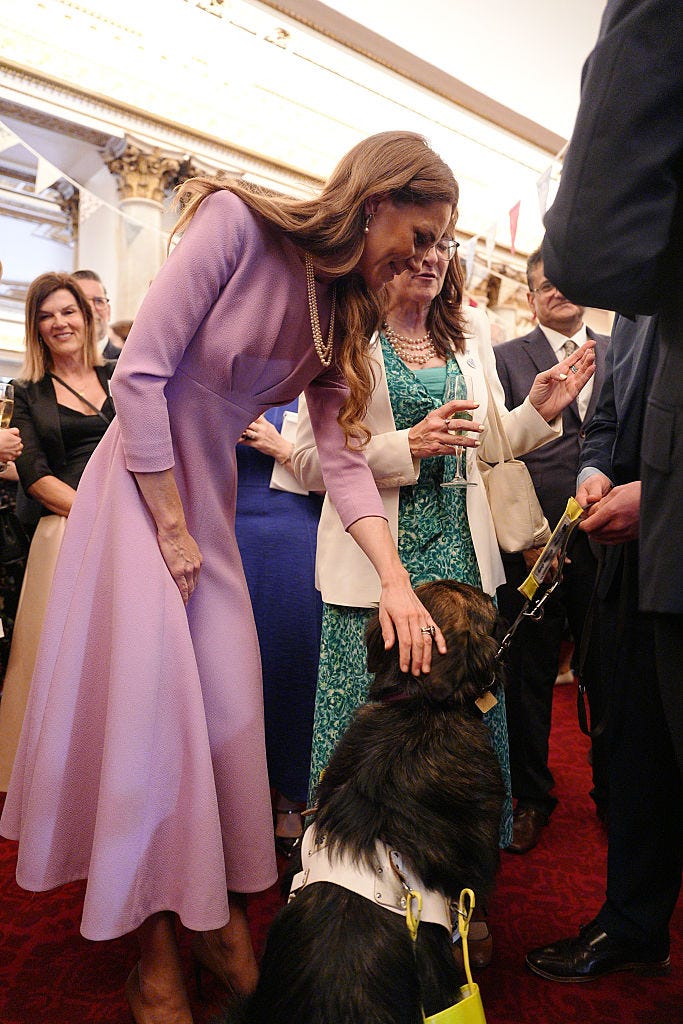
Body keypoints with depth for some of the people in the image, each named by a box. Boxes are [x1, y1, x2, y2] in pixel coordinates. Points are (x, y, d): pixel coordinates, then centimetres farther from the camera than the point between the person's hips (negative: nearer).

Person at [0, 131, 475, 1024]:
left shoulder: (342, 312, 5)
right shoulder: (238, 221, -14)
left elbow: (343, 456, -3)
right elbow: (140, 373, -18)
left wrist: (396, 580, -14)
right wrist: (172, 529, -16)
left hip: (211, 500, 6)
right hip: (139, 485, -6)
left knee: (227, 706, 5)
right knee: (149, 701, -5)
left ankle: (221, 917, 23)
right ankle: (157, 950, 13)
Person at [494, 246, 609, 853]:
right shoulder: (507, 359, 6)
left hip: (606, 538, 2)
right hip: (532, 542, -2)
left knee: (610, 673, 8)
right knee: (530, 674, 7)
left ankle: (615, 794, 29)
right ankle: (531, 796, 25)